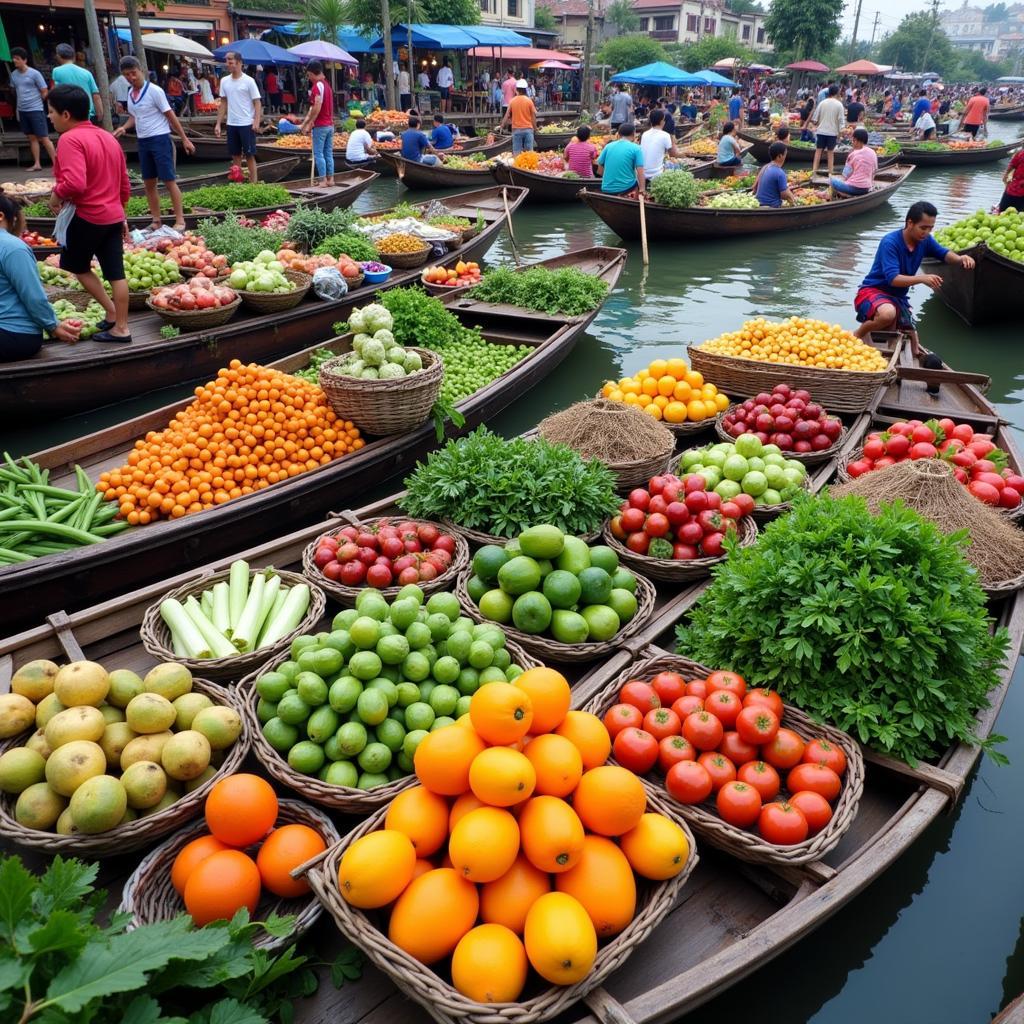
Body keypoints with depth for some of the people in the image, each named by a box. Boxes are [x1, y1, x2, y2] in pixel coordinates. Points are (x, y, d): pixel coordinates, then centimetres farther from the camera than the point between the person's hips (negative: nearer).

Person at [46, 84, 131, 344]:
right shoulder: (109, 138, 12)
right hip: (113, 216, 7)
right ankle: (121, 327, 9)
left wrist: (56, 196, -10)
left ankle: (112, 313, 11)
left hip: (87, 216, -7)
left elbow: (75, 184, -29)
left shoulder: (70, 140, -15)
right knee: (116, 273, 6)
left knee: (78, 266, 13)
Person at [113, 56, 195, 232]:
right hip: (143, 141, 7)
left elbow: (170, 115, -9)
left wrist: (184, 139, -10)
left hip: (160, 139, -7)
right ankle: (156, 221, 16)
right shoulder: (130, 93, 10)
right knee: (149, 183, 8)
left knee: (169, 181, -7)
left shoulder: (154, 90, -11)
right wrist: (124, 127, 1)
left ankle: (180, 221, -3)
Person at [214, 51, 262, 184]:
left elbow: (257, 102, -7)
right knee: (235, 155, 9)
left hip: (247, 124, -5)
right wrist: (218, 124, 8)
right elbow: (223, 103, 13)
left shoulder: (248, 81, -7)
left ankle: (254, 183, 3)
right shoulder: (224, 81, 8)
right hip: (231, 124, 5)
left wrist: (256, 121, -21)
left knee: (249, 155, -2)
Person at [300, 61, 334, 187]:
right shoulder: (326, 84, 16)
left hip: (320, 126, -9)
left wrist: (306, 124, -15)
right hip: (330, 125, 9)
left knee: (318, 154, -4)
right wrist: (306, 122, 18)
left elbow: (317, 108, -21)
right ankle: (330, 179, 10)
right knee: (328, 153, 9)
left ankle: (323, 180, -6)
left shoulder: (317, 86, -13)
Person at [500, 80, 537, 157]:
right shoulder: (529, 101, -4)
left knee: (517, 152, 1)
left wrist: (501, 126, 19)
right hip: (528, 129, 0)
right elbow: (533, 116, 1)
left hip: (516, 129, 1)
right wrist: (535, 127, 13)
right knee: (529, 151, 2)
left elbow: (507, 115, 6)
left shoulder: (512, 101, -1)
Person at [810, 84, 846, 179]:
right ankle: (830, 173, 7)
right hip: (833, 132, -1)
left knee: (818, 151, 5)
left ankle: (814, 171, -2)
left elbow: (815, 117, 2)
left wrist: (816, 124, 22)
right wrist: (840, 133, 2)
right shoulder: (839, 105, -5)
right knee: (831, 153, 6)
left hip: (821, 131, 1)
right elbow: (841, 120, -5)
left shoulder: (822, 103, -1)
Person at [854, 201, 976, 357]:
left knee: (913, 350, 2)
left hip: (898, 297, 7)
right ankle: (859, 334, -11)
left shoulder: (924, 240, -1)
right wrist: (922, 278, -44)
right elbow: (893, 279, -29)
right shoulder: (890, 242, -21)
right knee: (888, 314, -43)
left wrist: (960, 259, -14)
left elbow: (944, 253, 10)